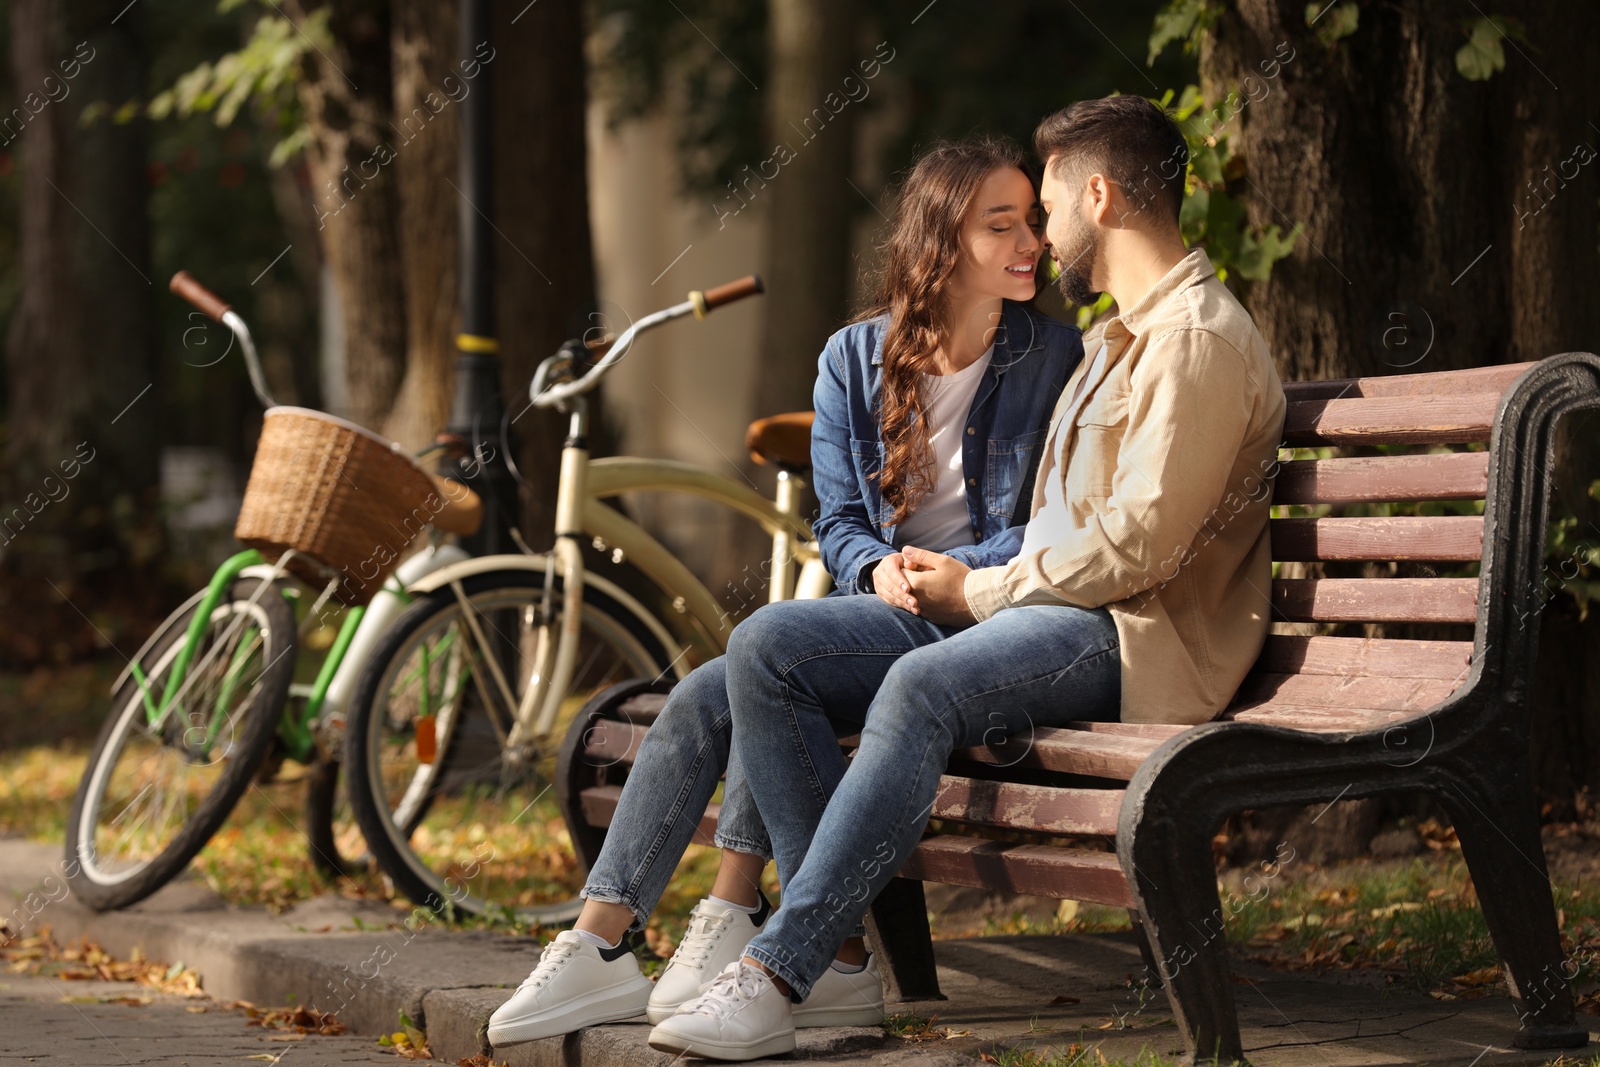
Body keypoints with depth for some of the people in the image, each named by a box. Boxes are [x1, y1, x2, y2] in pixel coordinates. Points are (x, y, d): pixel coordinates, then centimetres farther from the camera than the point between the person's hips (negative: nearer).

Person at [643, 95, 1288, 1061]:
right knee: (769, 646, -8)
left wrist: (979, 590, -8)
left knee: (922, 686, -38)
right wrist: (968, 582, 8)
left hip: (1134, 638, -10)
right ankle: (839, 935, -16)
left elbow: (1139, 546, -17)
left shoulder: (1202, 339, -8)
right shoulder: (1119, 337, 26)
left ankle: (776, 976, -38)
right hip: (1028, 608, 10)